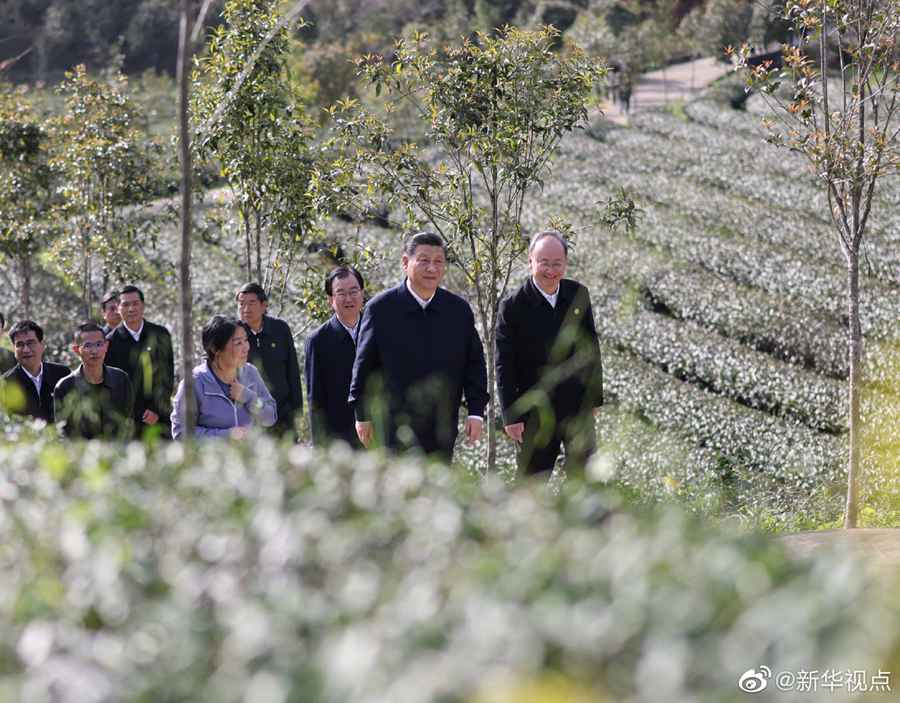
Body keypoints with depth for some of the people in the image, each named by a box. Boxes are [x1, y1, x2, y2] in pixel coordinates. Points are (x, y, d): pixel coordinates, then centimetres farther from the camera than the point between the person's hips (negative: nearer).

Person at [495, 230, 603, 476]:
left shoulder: (578, 295, 2)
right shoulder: (513, 307, -10)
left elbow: (591, 349, 11)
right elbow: (504, 366, -8)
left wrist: (595, 397, 11)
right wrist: (511, 416, -11)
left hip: (578, 409, 3)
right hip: (536, 413, -3)